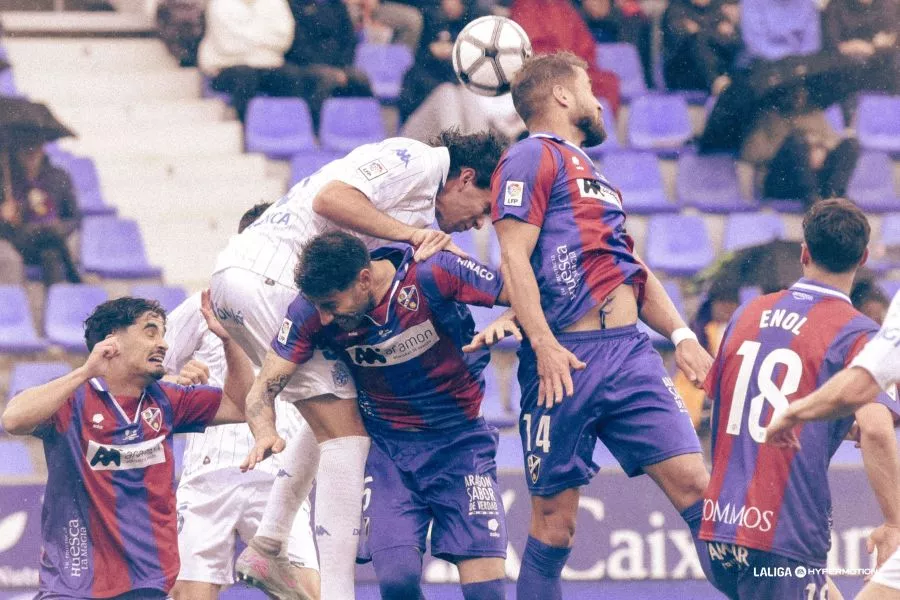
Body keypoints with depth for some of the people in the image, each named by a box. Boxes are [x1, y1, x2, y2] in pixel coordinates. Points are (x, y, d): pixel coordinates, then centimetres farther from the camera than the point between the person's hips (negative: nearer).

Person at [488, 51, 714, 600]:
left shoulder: (593, 174, 27)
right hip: (567, 362, -7)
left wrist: (681, 336, 14)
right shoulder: (532, 158, 0)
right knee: (555, 517, -3)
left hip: (630, 351, 7)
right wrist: (544, 346, -20)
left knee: (693, 482, -5)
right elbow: (514, 257, -10)